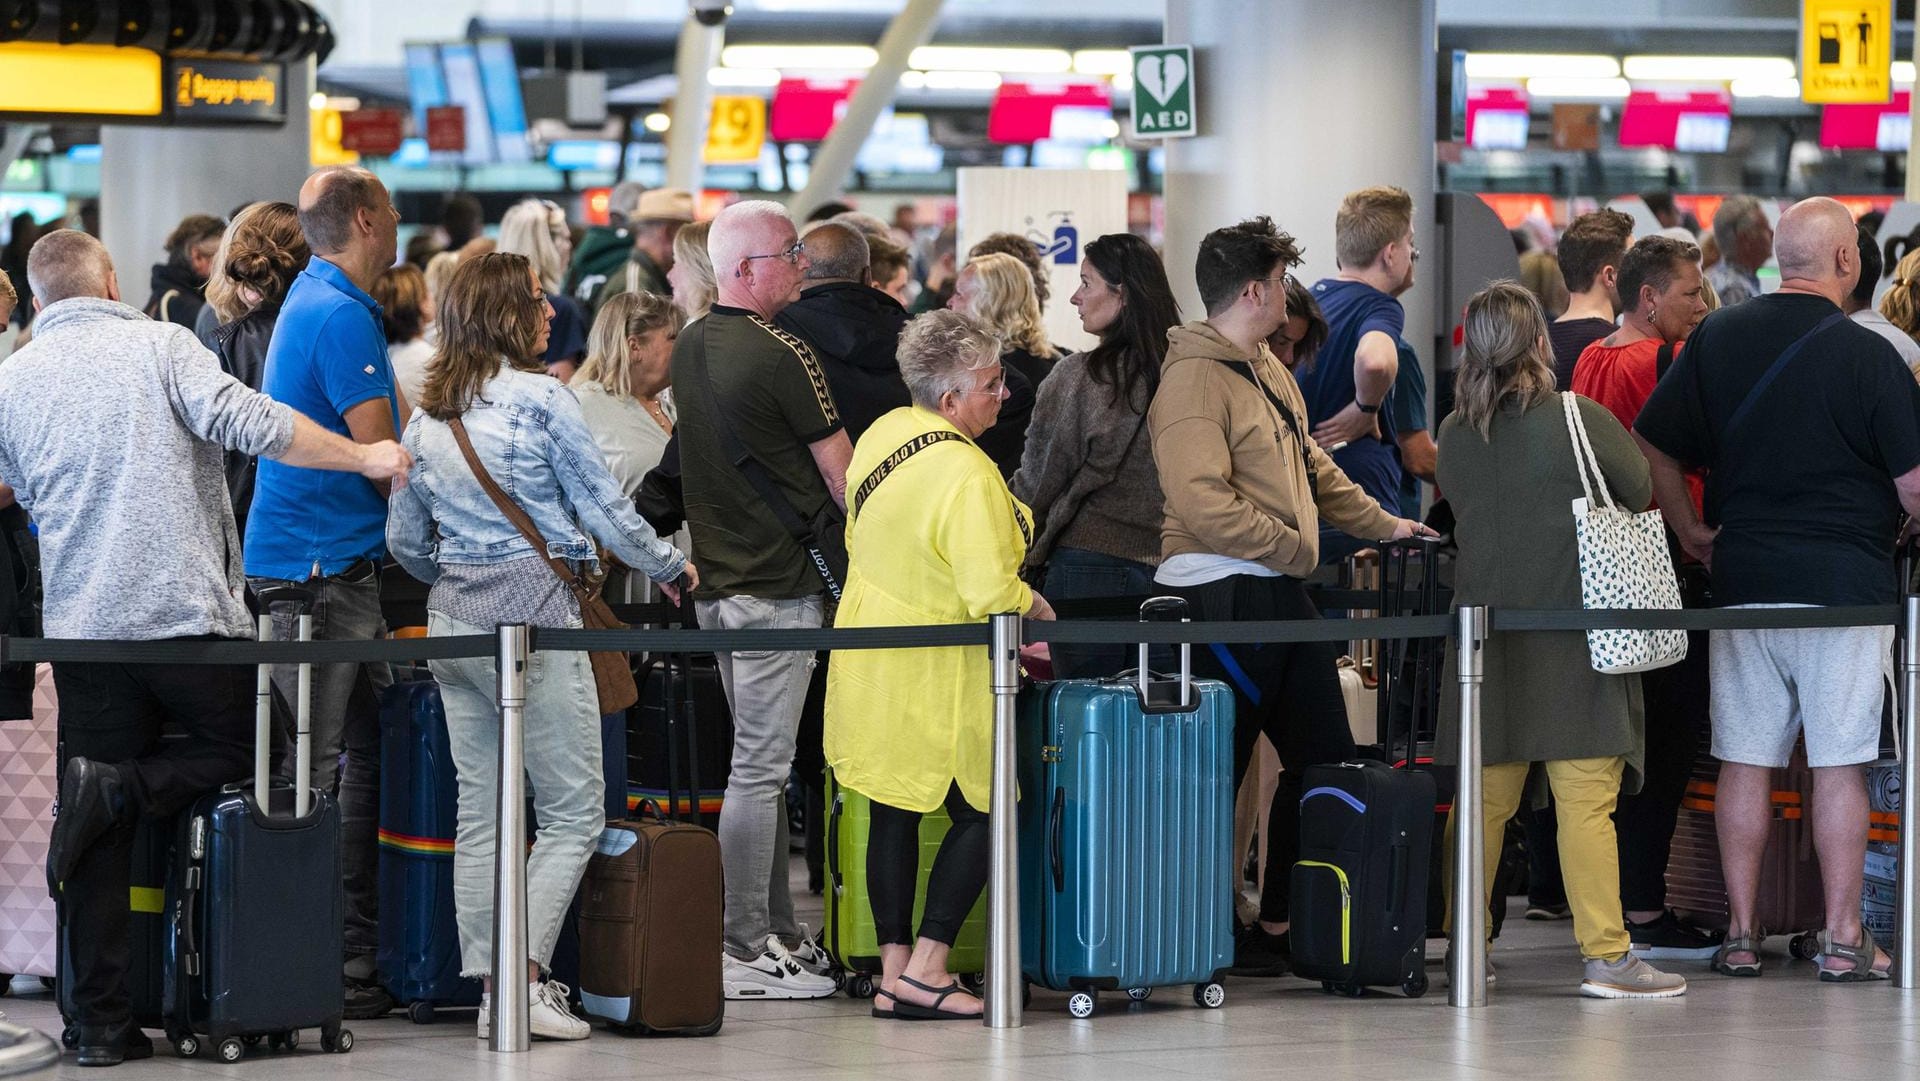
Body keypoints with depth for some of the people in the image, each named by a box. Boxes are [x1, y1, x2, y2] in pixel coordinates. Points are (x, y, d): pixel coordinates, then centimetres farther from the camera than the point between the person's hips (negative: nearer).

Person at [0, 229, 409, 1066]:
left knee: (101, 843, 6)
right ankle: (116, 788, -9)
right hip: (187, 612, -4)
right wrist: (364, 458, -5)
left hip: (80, 625, 4)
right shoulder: (159, 346, -3)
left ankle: (101, 1024, 1)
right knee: (240, 748, 17)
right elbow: (247, 423, -14)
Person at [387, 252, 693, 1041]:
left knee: (479, 814, 9)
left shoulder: (426, 418, 10)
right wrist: (669, 565, 11)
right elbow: (603, 510, -5)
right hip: (533, 610, -7)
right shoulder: (540, 399, -9)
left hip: (453, 618, 7)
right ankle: (526, 978, -11)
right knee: (572, 812, -1)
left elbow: (405, 540, 16)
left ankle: (491, 989, 6)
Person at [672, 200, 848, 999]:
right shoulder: (784, 357, -15)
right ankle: (743, 948, -5)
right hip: (778, 581, -9)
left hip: (716, 580, 9)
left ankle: (777, 932, 20)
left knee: (760, 762, 15)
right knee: (760, 768, -6)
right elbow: (844, 479, -10)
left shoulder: (688, 350, 10)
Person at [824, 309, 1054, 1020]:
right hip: (934, 673, -8)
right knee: (982, 813, 3)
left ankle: (893, 972, 13)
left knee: (893, 814, 12)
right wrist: (1039, 608, -6)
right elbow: (992, 593, -26)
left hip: (872, 658, 8)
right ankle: (924, 972, -2)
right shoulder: (965, 474, -24)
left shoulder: (882, 435, 2)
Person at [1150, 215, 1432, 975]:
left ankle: (1282, 924, 18)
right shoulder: (1194, 379, -15)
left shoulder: (1266, 369, 16)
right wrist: (1293, 547, -17)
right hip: (1222, 593, -10)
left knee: (1323, 757, 12)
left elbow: (1311, 468, 28)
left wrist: (1381, 524, 30)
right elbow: (1204, 502, -24)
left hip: (1280, 596, 10)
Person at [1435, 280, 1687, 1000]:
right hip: (1573, 636, -4)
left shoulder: (1455, 434, 2)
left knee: (1483, 798, 9)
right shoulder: (1582, 420, -9)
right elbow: (1639, 493, 3)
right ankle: (1606, 955, -5)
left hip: (1487, 637, 4)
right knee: (1586, 798, -4)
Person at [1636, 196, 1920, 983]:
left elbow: (1653, 447, 5)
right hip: (1846, 584, -4)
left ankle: (1740, 933, 10)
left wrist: (1690, 531, 13)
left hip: (1742, 582, 4)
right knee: (1839, 763, 1)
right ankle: (1842, 939, 3)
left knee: (1745, 760, 7)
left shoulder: (1717, 339, 3)